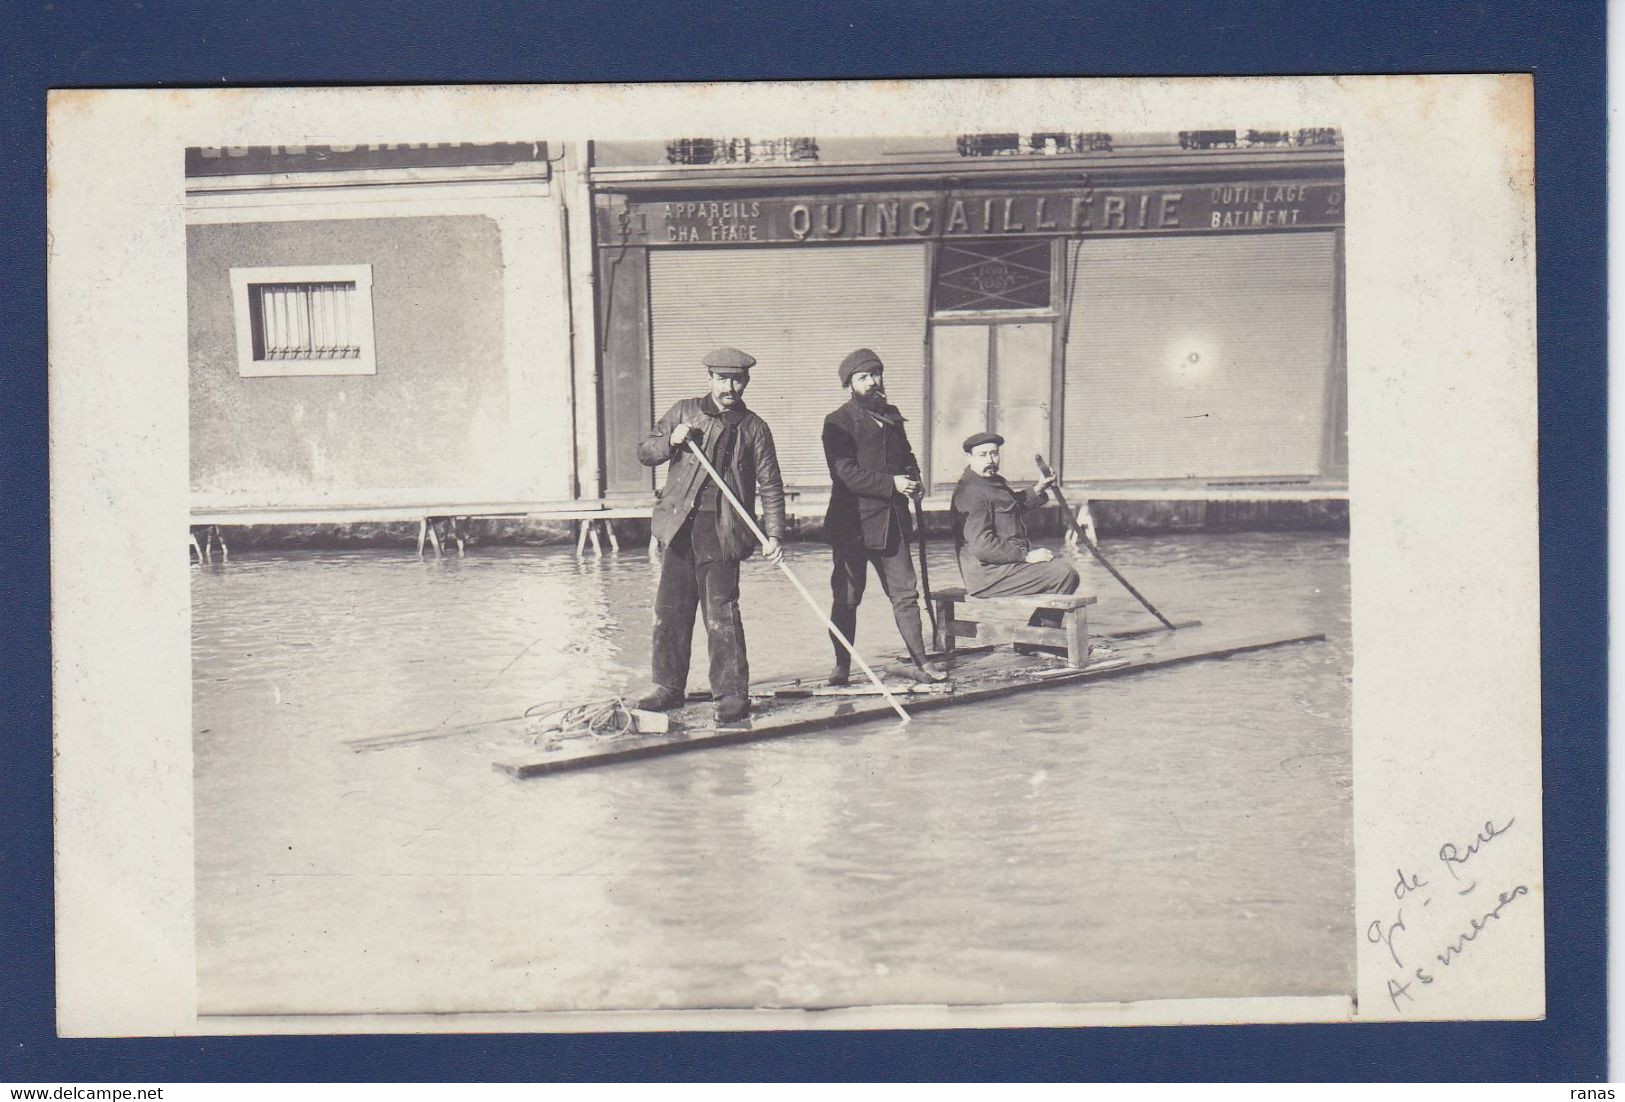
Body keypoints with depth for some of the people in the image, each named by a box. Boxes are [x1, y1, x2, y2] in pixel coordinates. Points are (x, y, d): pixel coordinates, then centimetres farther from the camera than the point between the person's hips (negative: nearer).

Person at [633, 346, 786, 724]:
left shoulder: (754, 428, 5)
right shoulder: (683, 412, 11)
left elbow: (770, 486, 5)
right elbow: (644, 452, 14)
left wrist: (773, 535, -6)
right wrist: (671, 441, -7)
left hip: (722, 531, -3)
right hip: (679, 525, 3)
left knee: (722, 613, -9)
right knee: (670, 609, 8)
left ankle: (732, 694, -3)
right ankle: (668, 686, 21)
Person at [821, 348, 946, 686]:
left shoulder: (891, 416, 15)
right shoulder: (838, 423, -7)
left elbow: (905, 455, 26)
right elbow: (846, 472, -17)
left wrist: (914, 480, 3)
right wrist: (892, 484, -22)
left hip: (892, 520, 6)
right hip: (853, 522, -6)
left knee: (905, 592, 6)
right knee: (847, 598, 3)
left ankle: (918, 661, 12)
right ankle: (841, 666, 12)